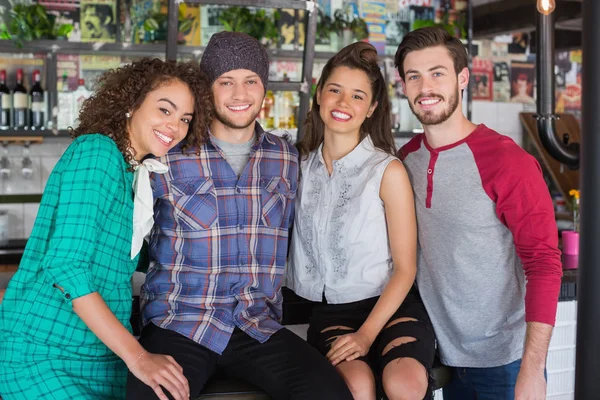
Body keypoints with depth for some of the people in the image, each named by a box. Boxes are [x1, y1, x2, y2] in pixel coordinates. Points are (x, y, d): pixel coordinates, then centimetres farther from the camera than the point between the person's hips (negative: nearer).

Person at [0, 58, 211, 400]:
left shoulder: (137, 174, 10)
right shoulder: (96, 151, -15)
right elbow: (65, 265, -23)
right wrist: (137, 356, -24)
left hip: (105, 352, 8)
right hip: (44, 350, -8)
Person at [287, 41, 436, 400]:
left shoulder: (388, 171, -5)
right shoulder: (301, 165, 6)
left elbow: (405, 268, -4)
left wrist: (366, 333, -15)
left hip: (393, 305, -1)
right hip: (330, 312, 2)